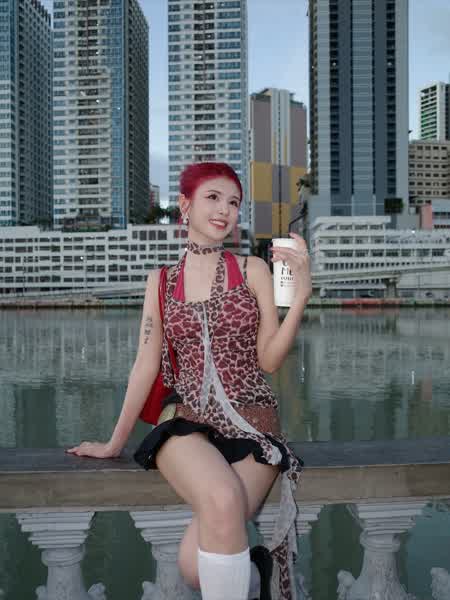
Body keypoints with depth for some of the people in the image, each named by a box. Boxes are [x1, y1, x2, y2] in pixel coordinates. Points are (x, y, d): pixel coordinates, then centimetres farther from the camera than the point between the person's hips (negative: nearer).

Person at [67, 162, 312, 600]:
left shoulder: (254, 270, 4)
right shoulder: (161, 281, 9)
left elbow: (268, 360, -1)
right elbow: (146, 366, 11)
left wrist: (300, 294, -14)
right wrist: (115, 443, 14)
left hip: (253, 425, -1)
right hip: (188, 421, 2)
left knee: (195, 565, -22)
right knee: (224, 501, -32)